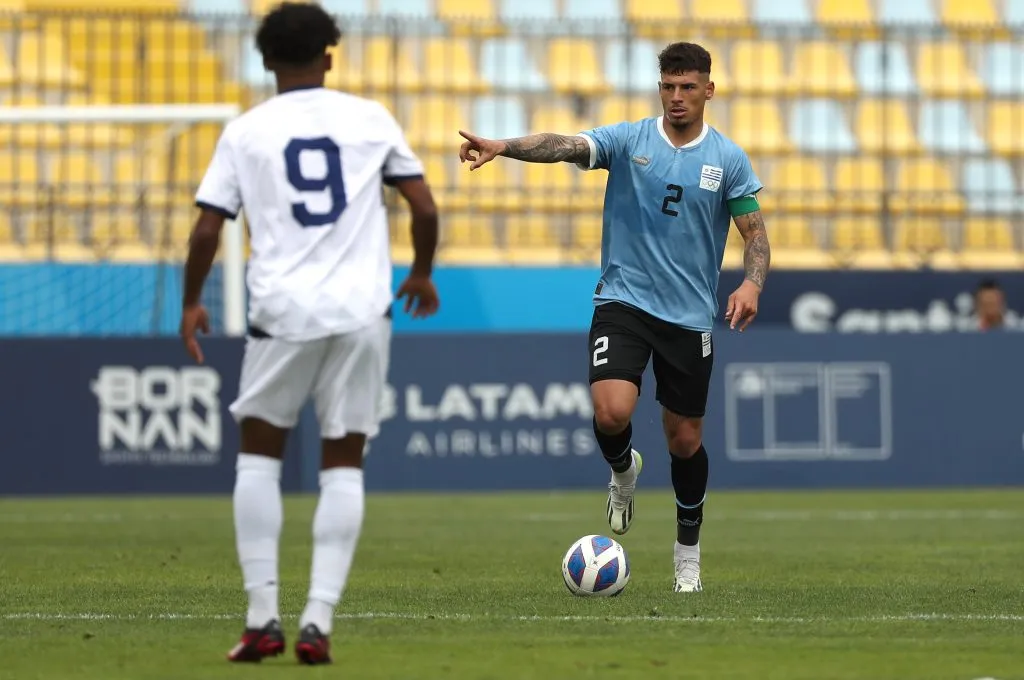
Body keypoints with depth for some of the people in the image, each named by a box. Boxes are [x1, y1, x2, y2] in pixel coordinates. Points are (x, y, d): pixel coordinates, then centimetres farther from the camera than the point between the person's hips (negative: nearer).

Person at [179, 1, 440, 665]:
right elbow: (424, 207, 6)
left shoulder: (245, 132, 3)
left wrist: (192, 302, 17)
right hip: (362, 311, 1)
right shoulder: (370, 118, 6)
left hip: (283, 312, -1)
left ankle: (263, 616, 7)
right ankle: (318, 620, -2)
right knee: (343, 465, 8)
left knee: (259, 453, 15)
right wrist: (422, 273, 23)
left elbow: (207, 231, 2)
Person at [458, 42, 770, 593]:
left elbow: (755, 234, 0)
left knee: (684, 441, 7)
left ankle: (688, 549, 30)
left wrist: (751, 284, -22)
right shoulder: (629, 140, -3)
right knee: (612, 413, -23)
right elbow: (568, 147, -20)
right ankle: (623, 471, 14)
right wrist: (502, 147, -39)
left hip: (690, 316, 1)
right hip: (623, 301, -1)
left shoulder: (728, 160, 0)